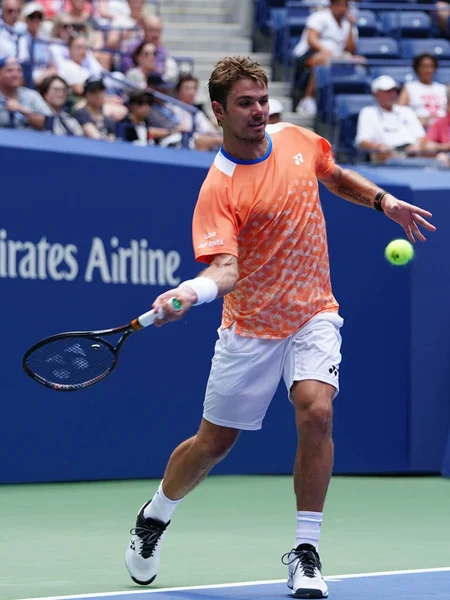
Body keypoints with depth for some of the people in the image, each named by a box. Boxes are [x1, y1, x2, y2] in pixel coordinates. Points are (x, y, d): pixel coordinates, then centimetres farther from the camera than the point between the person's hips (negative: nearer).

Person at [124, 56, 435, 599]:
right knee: (213, 443, 7)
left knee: (316, 411, -23)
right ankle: (154, 519, 38)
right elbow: (225, 268, -30)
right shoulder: (219, 188, -18)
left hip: (312, 315, 3)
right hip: (250, 326, -3)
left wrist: (382, 200, 9)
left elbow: (335, 176, 23)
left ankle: (305, 553, -12)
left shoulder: (296, 140, -1)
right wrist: (190, 291, -50)